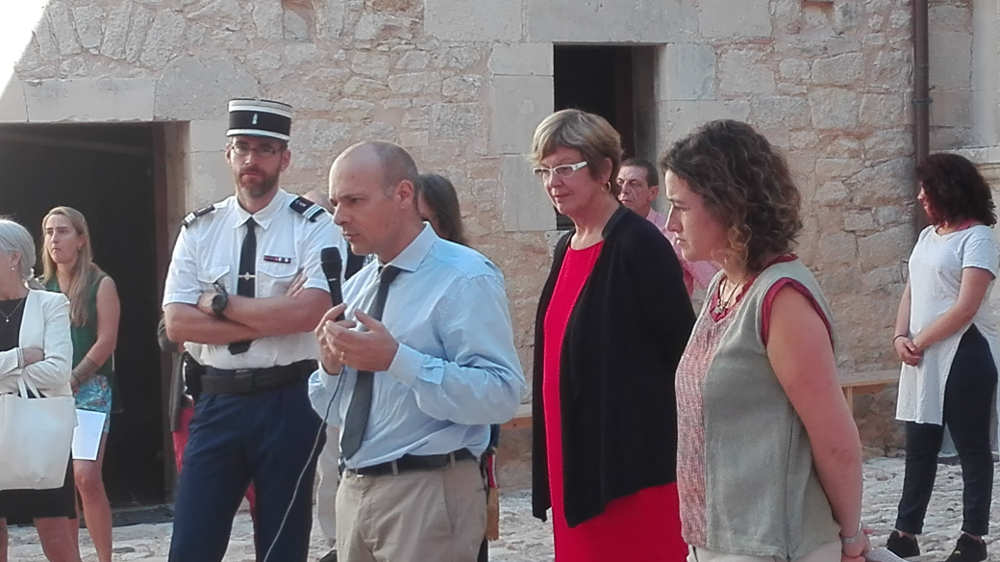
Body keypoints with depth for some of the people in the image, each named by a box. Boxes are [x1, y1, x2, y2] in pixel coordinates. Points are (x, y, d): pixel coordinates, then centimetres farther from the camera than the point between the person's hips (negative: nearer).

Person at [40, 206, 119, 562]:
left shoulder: (101, 285, 1)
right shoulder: (40, 289, 13)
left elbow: (106, 342, -5)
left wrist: (71, 381, -10)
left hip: (89, 389, -4)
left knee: (86, 476, -16)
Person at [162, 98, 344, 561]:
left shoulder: (312, 227, -3)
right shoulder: (199, 230, 7)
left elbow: (310, 311, -19)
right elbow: (177, 323, -3)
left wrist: (221, 303, -11)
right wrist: (272, 320, -12)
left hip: (288, 402, -3)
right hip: (217, 400, 3)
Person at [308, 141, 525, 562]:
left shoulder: (465, 279, -11)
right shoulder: (357, 287, 12)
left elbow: (501, 395, -22)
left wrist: (396, 360, -26)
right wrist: (331, 365, -4)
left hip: (429, 495, -7)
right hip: (355, 491, 7)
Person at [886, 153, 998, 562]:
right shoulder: (927, 236, 15)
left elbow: (966, 307, -17)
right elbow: (911, 292, 14)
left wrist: (920, 342, -13)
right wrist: (901, 337, -3)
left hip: (964, 355, -8)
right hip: (924, 358, 8)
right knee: (919, 447, 9)